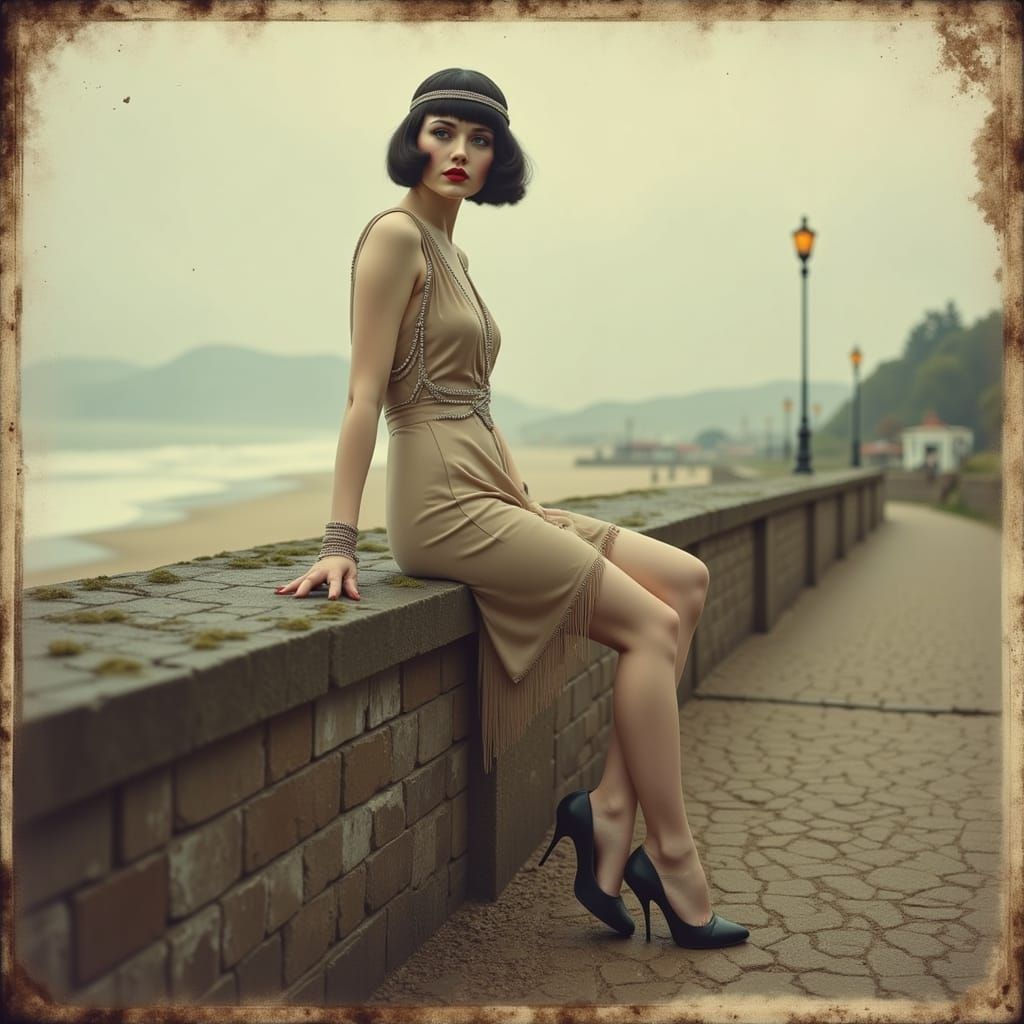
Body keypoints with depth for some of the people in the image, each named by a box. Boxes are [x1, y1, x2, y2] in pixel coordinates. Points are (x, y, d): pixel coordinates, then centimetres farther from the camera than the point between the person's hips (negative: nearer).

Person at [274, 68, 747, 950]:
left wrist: (532, 505, 15)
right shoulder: (397, 234, -7)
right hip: (443, 503, -9)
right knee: (652, 625, -9)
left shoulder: (453, 251, 20)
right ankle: (673, 865, 1)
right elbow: (365, 394, -14)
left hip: (490, 497, 9)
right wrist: (340, 543, -18)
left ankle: (611, 813, -1)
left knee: (685, 583, 3)